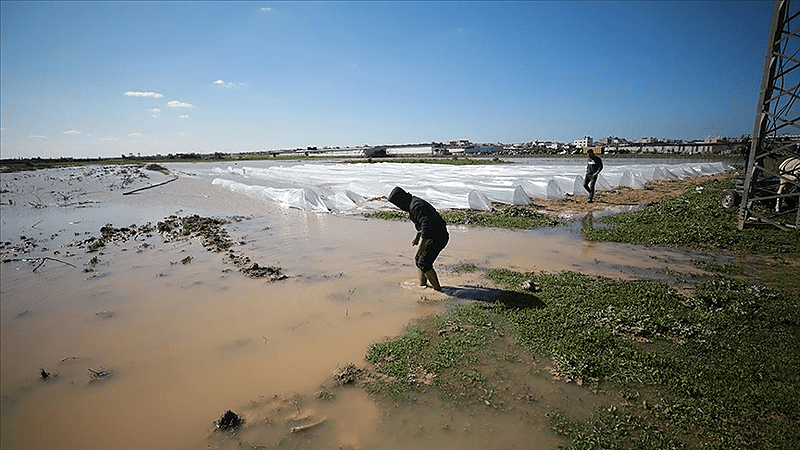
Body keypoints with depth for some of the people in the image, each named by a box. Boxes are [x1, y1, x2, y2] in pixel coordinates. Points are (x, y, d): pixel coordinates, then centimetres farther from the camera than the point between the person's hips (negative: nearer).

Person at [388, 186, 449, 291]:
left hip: (438, 237, -11)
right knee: (418, 259, 16)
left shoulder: (416, 206, -21)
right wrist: (417, 236, 34)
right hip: (433, 236, 11)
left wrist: (422, 244, -32)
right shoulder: (413, 202, 13)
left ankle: (437, 288, 2)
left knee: (424, 264, -8)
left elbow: (427, 224, -31)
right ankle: (422, 284, 27)